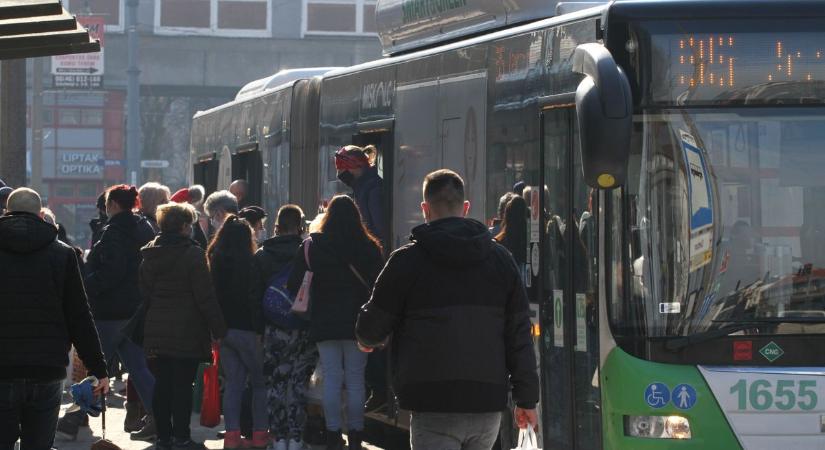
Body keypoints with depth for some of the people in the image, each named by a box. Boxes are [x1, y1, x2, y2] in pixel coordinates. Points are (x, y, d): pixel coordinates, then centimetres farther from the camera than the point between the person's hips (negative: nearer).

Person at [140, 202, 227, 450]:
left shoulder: (150, 255, 7)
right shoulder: (192, 254, -13)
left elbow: (145, 292, 14)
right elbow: (206, 297, -13)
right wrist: (218, 329, -8)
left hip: (157, 328, 6)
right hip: (187, 331, -6)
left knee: (162, 383, 10)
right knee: (183, 384, -2)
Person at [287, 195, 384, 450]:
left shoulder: (312, 246, -2)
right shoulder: (368, 247, -3)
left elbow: (294, 285, -1)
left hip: (324, 322, 0)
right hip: (357, 323, 0)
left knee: (331, 378, 3)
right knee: (355, 380, 5)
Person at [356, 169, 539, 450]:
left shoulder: (407, 260, -3)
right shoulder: (500, 257, 8)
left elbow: (372, 329, 5)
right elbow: (520, 334, 8)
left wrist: (367, 340, 30)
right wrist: (526, 398, 13)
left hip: (434, 408, -4)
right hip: (488, 404, 4)